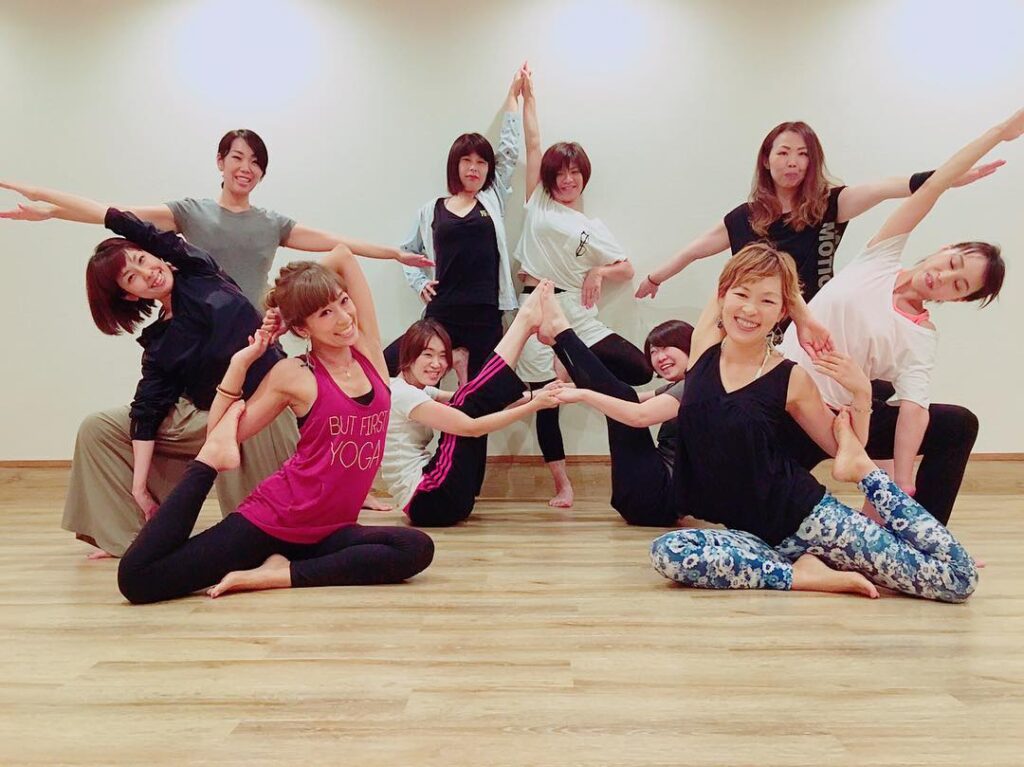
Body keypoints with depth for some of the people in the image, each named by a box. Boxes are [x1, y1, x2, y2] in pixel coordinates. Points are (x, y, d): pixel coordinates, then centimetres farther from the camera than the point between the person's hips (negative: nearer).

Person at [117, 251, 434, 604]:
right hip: (273, 517, -3)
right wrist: (241, 362, -7)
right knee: (137, 578, -15)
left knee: (417, 549, -27)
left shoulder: (369, 350, 3)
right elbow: (223, 436, -1)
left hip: (328, 529, 4)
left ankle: (278, 574, -19)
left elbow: (344, 255, 4)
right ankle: (208, 462, 2)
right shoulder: (293, 375, -6)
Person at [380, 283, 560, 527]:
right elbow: (472, 427, -19)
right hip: (428, 502, -9)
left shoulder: (419, 391, 15)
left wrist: (532, 396, -1)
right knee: (467, 404, -11)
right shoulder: (403, 394, -14)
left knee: (468, 401, 3)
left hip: (429, 499, 9)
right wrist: (533, 406, -18)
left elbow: (480, 399, 9)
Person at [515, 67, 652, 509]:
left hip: (577, 315, 1)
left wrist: (599, 272, -5)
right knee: (545, 400, 2)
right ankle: (561, 484, 12)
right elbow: (533, 143, 9)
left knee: (639, 370, -13)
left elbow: (627, 270, 14)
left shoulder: (592, 229, 13)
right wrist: (528, 95, 13)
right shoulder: (537, 203, 10)